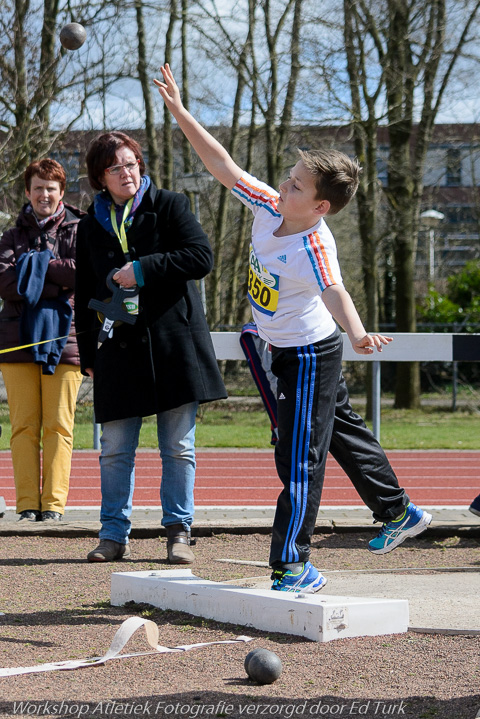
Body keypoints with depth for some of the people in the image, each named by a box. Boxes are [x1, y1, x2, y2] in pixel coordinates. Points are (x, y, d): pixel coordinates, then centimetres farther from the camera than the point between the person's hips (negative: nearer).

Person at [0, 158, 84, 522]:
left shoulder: (79, 231, 10)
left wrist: (35, 263, -5)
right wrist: (57, 281, -9)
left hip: (64, 338, -2)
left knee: (58, 425, -4)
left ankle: (54, 502, -2)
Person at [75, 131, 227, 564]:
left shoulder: (169, 207, 3)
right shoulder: (92, 226, 13)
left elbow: (201, 257, -9)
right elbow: (85, 296, 17)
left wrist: (143, 270, -15)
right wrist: (88, 355, 12)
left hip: (173, 343, -3)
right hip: (119, 349, 3)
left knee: (178, 447, 1)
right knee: (115, 450, 2)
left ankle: (179, 532, 9)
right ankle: (115, 535, 10)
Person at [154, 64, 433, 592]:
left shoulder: (313, 247, -34)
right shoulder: (269, 206, -12)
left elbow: (333, 291, -52)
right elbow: (223, 165, -7)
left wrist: (357, 332, -71)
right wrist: (181, 115, -11)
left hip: (310, 356, -9)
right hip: (287, 351, 9)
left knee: (299, 460, -6)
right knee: (343, 430, 24)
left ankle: (293, 565, 2)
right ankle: (399, 513, 43)